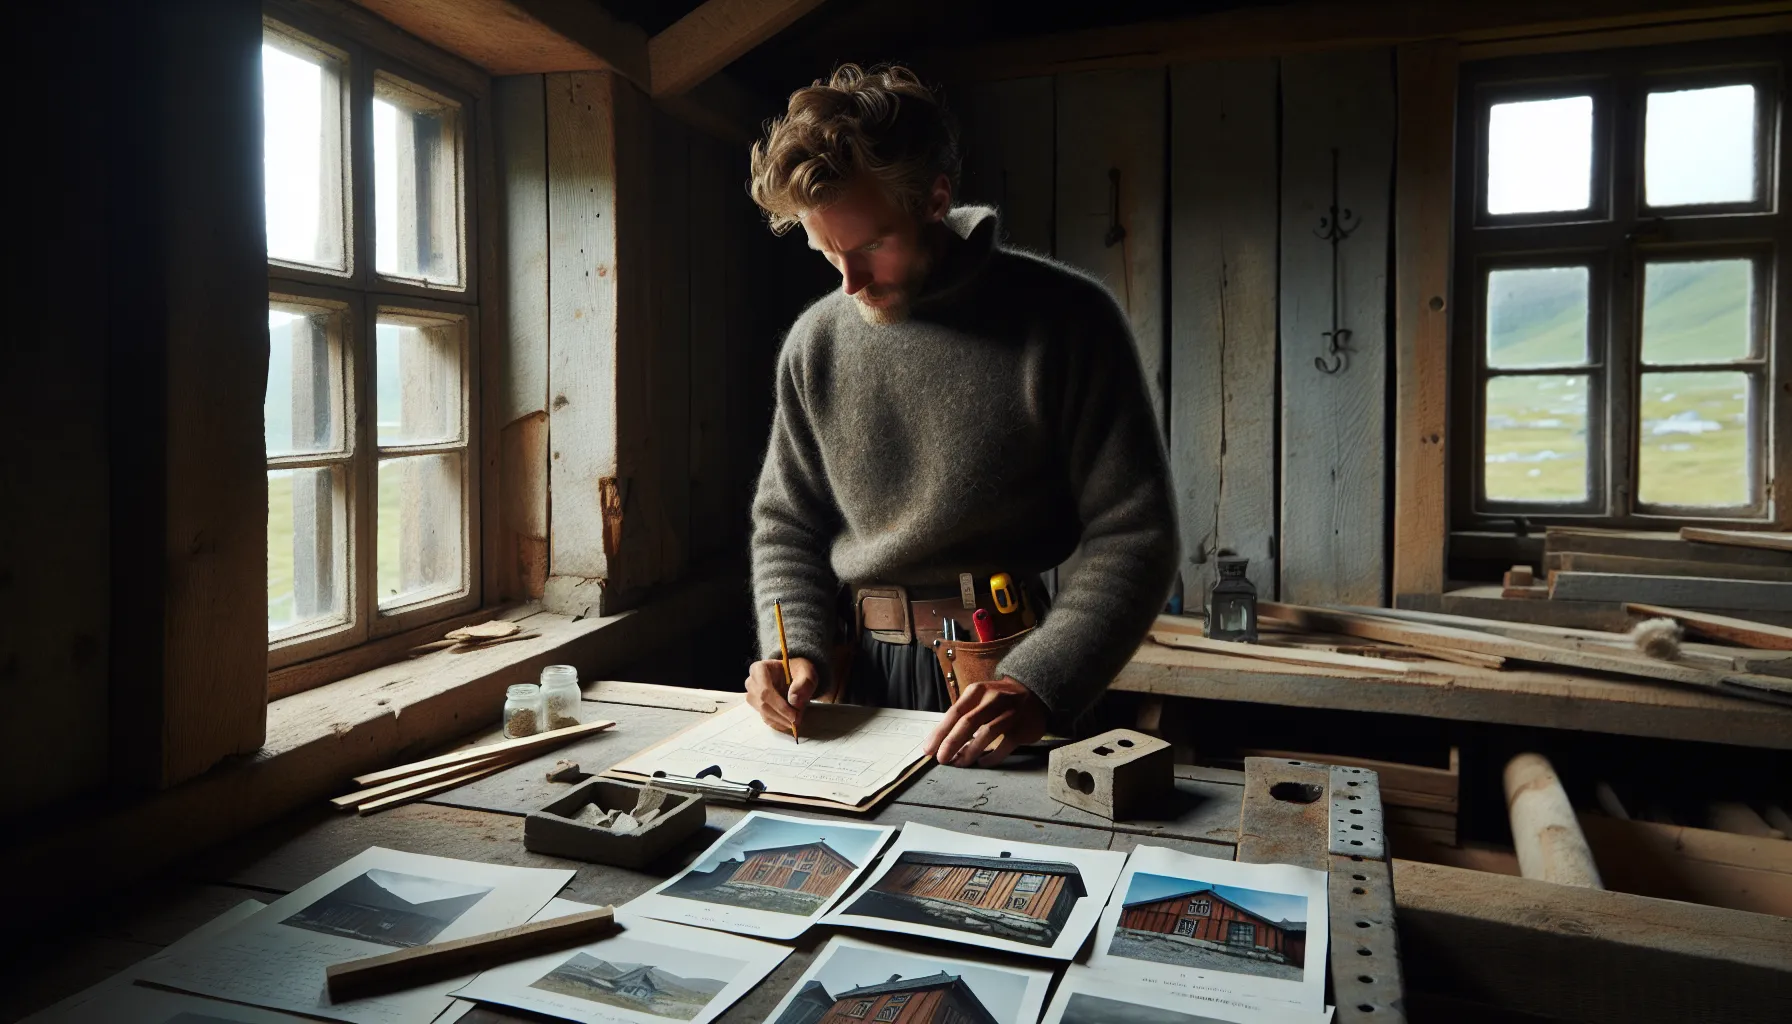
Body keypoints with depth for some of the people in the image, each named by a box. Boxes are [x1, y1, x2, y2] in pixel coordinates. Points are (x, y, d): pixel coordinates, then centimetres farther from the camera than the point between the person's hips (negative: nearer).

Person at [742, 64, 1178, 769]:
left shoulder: (1066, 320, -9)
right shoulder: (816, 342, 4)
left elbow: (1133, 537, -11)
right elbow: (786, 525, 12)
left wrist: (1037, 686, -21)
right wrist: (796, 648, -5)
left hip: (1005, 676, -3)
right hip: (855, 678, 4)